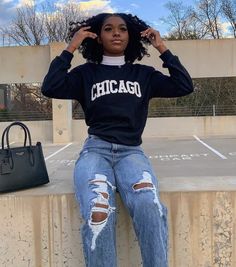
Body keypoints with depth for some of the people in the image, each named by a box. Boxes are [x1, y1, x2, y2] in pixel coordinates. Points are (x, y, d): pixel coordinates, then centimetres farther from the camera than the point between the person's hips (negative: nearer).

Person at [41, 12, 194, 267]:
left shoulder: (144, 74, 18)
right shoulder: (86, 73, 15)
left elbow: (184, 86, 9)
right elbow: (49, 88, 0)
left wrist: (163, 49, 11)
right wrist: (70, 49, 5)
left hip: (131, 152, 1)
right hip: (95, 150, -1)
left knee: (149, 206, -35)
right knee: (98, 213, -35)